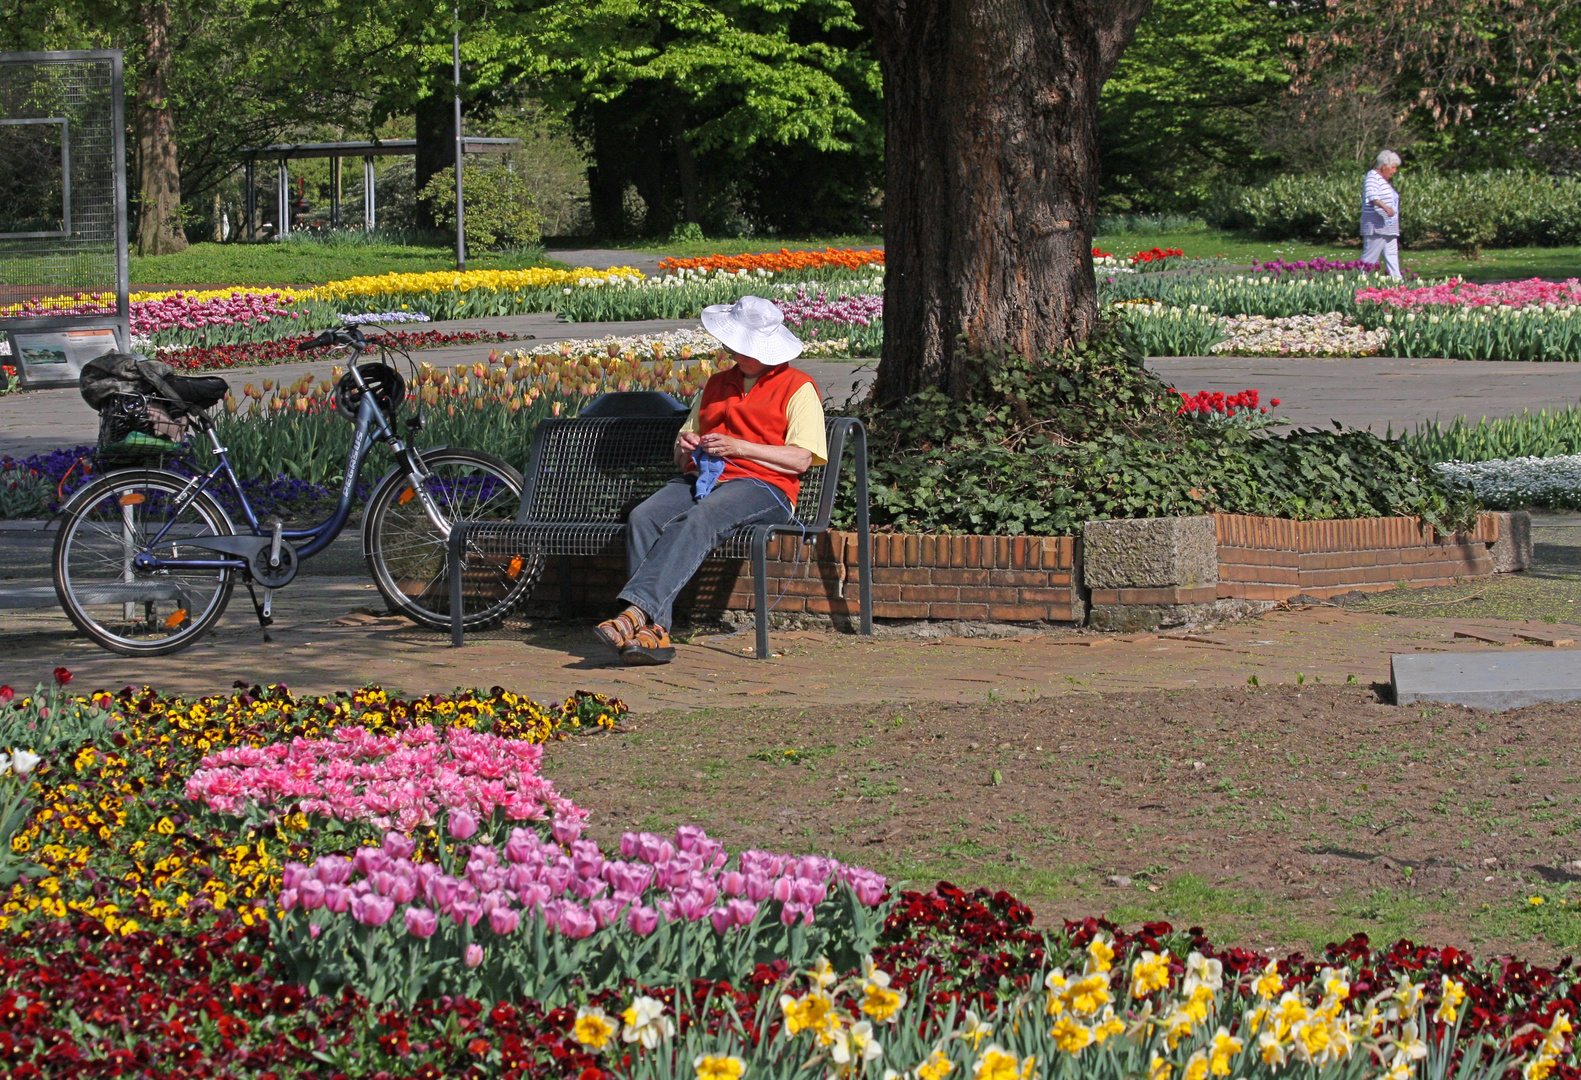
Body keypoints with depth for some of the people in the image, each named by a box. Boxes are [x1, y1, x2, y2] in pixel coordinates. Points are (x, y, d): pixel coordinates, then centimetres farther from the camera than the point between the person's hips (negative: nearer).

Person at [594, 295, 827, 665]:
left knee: (698, 520, -38)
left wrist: (739, 447, -11)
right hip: (701, 479, 6)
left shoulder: (798, 388, 9)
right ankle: (653, 631, -38)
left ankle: (636, 611, -51)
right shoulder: (716, 385, 30)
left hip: (762, 486, -6)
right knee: (643, 517, -27)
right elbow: (683, 447, 32)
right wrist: (685, 447, 7)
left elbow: (801, 458, -3)